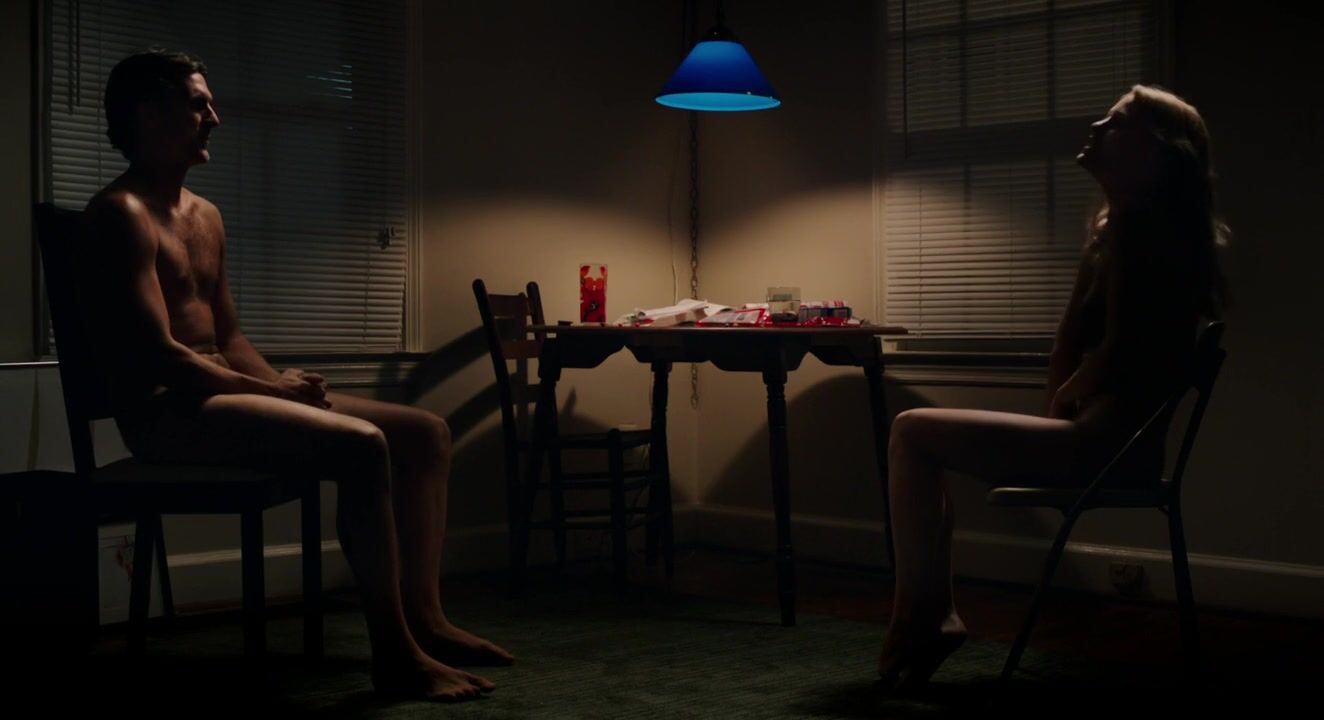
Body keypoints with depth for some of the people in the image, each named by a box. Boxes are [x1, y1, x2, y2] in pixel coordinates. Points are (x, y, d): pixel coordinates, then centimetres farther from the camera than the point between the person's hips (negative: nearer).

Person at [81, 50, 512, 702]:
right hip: (166, 412, -10)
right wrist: (271, 389, -14)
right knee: (361, 446, -30)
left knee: (424, 432, 1)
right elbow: (159, 355, -19)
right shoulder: (121, 214, -10)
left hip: (216, 393, 10)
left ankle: (423, 617, -2)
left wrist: (281, 382, 2)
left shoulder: (205, 217, 20)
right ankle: (394, 654, -23)